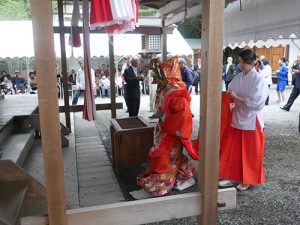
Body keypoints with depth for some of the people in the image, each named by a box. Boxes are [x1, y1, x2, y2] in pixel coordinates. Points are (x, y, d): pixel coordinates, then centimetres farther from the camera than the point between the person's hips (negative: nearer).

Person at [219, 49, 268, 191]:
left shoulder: (259, 79, -15)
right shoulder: (238, 77, 3)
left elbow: (254, 102, -21)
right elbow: (230, 93, 11)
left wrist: (236, 97, -17)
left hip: (251, 121, -6)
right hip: (237, 118, 6)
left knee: (249, 153, 9)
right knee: (232, 151, 11)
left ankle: (247, 180, 26)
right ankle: (232, 177, 25)